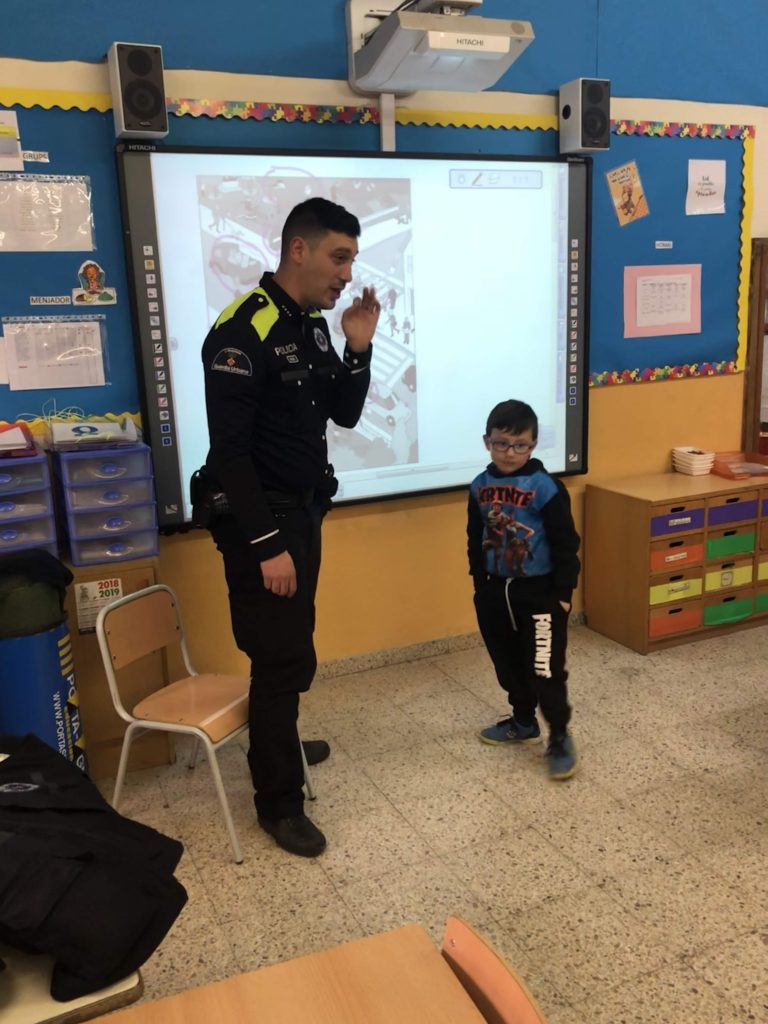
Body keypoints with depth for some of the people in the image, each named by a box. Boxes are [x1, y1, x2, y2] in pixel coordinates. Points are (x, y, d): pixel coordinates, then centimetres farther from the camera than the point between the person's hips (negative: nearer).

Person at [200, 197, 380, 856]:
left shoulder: (314, 324, 5)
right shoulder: (242, 332, -21)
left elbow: (345, 415, 10)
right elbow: (230, 450, -23)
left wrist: (359, 348, -7)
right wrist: (266, 543, -23)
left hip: (304, 508, 9)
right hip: (259, 517, -8)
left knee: (292, 648, 21)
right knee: (283, 657, -1)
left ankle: (277, 743, 43)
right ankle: (279, 802, 16)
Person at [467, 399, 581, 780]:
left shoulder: (545, 488, -15)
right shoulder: (480, 487, 2)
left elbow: (566, 545, -12)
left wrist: (563, 593, -12)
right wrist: (480, 586, 13)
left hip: (540, 592, -6)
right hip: (496, 591, 6)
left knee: (545, 669, -2)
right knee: (508, 664, 18)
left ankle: (559, 737, 15)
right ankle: (523, 722, 38)